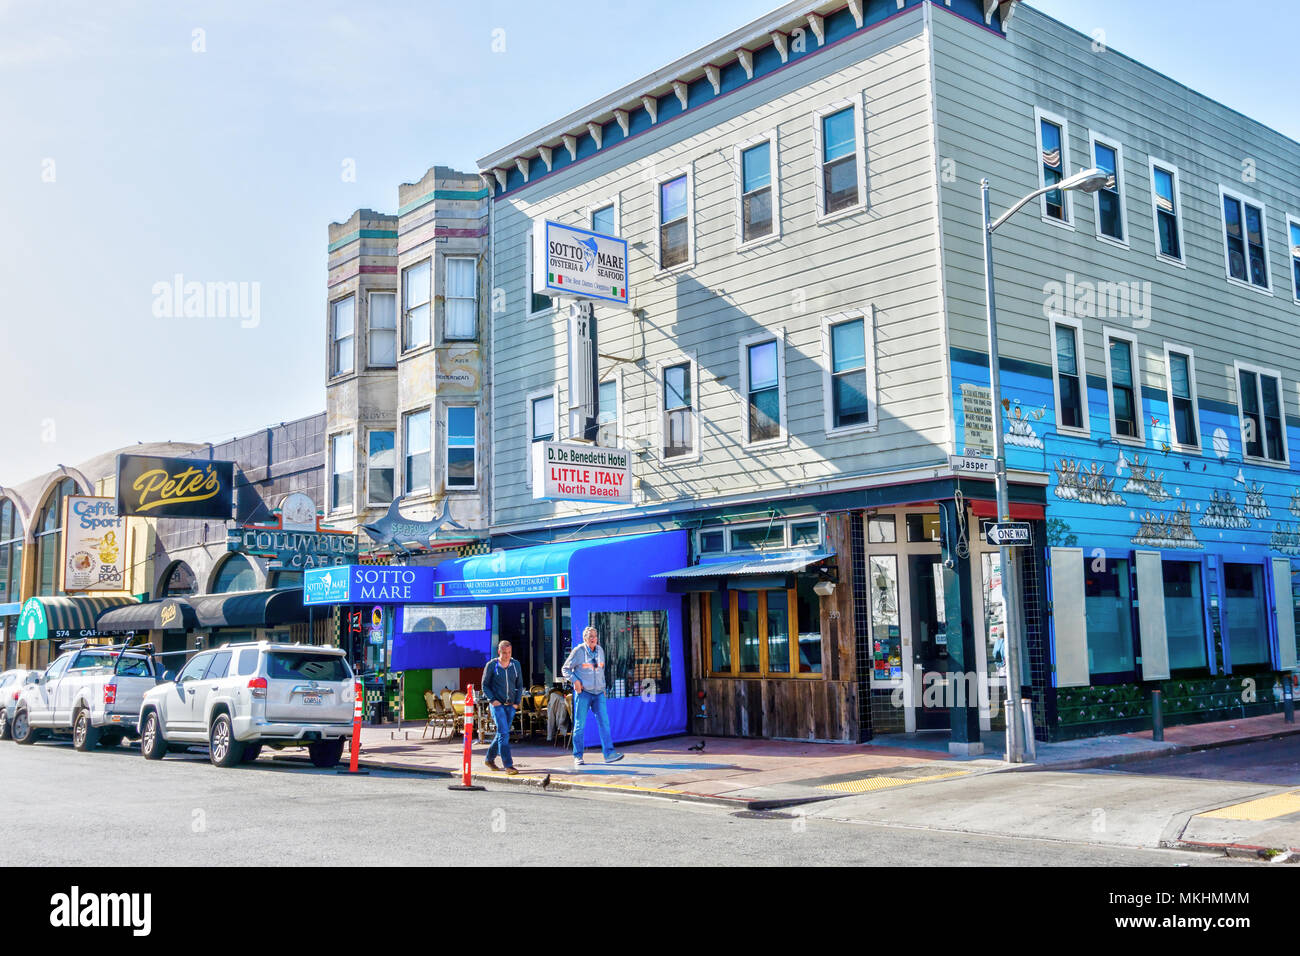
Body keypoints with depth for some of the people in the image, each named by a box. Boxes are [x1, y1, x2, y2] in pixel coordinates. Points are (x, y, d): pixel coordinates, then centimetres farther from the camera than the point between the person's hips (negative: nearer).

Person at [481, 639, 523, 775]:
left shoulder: (516, 665, 7)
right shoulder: (491, 665, -3)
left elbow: (520, 685, 14)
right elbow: (485, 685, 2)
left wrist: (517, 702, 4)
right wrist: (492, 700, -10)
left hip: (511, 705, 5)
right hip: (497, 704, -4)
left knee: (502, 733, 12)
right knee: (504, 733, -13)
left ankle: (490, 759, 31)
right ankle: (508, 765, -15)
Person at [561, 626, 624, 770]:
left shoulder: (600, 650, 11)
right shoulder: (578, 651, -5)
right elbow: (565, 669, 1)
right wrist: (575, 681, -12)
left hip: (598, 693, 4)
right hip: (583, 692, -4)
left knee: (604, 722, -6)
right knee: (580, 724, 0)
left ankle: (609, 753, -8)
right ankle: (578, 756, 9)